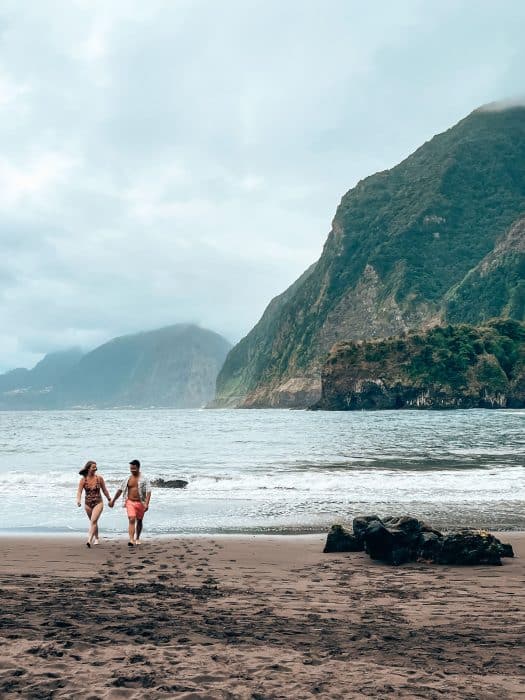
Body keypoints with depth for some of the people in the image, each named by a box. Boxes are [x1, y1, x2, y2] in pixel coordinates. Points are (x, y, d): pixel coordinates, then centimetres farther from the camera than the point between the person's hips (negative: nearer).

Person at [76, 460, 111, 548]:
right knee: (93, 522, 17)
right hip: (88, 503, 2)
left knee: (93, 521, -18)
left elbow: (104, 490, 6)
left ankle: (89, 540, -24)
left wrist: (109, 499, 13)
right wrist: (78, 500, -29)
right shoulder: (83, 480, -5)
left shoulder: (99, 478, -5)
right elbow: (79, 491, -11)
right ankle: (96, 538, 36)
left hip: (98, 503, -2)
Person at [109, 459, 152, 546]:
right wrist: (113, 500, 17)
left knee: (139, 521, 14)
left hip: (140, 503, -1)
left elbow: (148, 492, -11)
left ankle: (137, 538, 34)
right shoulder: (127, 479, 6)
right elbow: (120, 490, 15)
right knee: (131, 520, -15)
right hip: (130, 502, 1)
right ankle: (131, 540, -23)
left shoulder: (144, 479, -4)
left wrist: (146, 503, -23)